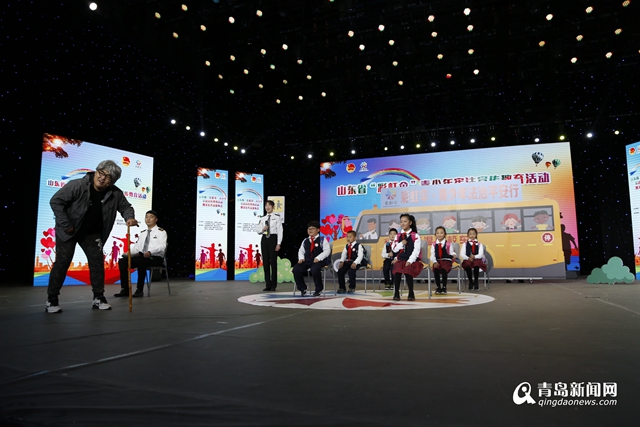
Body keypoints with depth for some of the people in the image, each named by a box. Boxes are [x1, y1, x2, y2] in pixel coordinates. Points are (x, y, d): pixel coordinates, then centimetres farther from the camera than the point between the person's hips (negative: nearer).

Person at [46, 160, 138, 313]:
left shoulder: (115, 194, -13)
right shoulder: (77, 185, -24)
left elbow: (125, 207, 2)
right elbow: (56, 201, -20)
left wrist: (129, 217, -21)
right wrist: (65, 224, -21)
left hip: (92, 232, 4)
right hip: (68, 230, -4)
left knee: (97, 262, -1)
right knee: (62, 262, -5)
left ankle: (98, 298, 9)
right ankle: (51, 300, 7)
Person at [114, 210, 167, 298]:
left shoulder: (161, 232, 1)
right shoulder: (142, 233, 22)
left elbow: (162, 246, -14)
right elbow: (137, 246, 18)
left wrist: (150, 252, -31)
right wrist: (129, 252, -4)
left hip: (155, 257, -7)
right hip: (142, 257, 7)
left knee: (141, 261, -37)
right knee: (122, 261, -14)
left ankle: (140, 290, -28)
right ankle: (125, 289, -12)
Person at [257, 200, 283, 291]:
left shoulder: (277, 217, -2)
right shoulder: (262, 218, 11)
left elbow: (280, 231, -7)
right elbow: (258, 231, 14)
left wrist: (278, 243, -13)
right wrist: (263, 229, -9)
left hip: (273, 238, -5)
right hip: (264, 239, 5)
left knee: (273, 261, -1)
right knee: (265, 261, 5)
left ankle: (273, 285, 9)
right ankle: (268, 284, 13)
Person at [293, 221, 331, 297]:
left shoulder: (322, 240, 1)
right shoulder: (305, 241, 17)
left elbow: (327, 250, -8)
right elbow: (301, 251, 22)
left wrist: (318, 258, -18)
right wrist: (301, 258, 1)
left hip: (318, 261, -5)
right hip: (307, 261, 5)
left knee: (315, 270, -37)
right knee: (296, 269, -17)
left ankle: (319, 289, -12)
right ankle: (302, 288, 0)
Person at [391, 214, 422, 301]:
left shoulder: (415, 236, -1)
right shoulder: (398, 236, 12)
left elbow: (416, 250, -8)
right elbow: (394, 249, 10)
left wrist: (410, 261, -18)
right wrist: (401, 244, -9)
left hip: (411, 260, -3)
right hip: (400, 259, 3)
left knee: (408, 272, -29)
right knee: (397, 272, -26)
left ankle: (411, 294, -10)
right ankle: (396, 294, -15)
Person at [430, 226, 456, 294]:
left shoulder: (448, 244, 6)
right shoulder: (434, 245, 10)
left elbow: (451, 252, 1)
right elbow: (432, 255, 3)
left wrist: (454, 255, -23)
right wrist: (435, 262, -13)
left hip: (446, 261, -1)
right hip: (437, 261, 2)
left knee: (444, 270, -33)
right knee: (436, 270, -30)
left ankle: (444, 287, -15)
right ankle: (438, 287, -13)